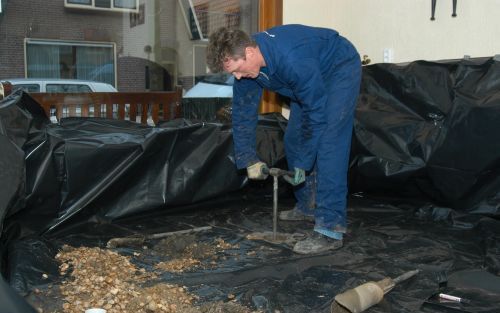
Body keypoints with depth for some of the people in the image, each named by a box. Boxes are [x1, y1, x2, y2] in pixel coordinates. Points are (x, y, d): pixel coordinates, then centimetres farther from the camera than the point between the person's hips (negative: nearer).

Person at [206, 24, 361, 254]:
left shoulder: (293, 60, -40)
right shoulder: (244, 63, -16)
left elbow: (316, 112, -31)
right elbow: (243, 113, -5)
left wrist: (303, 163, -24)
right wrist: (248, 159, -7)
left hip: (341, 69, -8)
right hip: (314, 77, 8)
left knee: (328, 146, -21)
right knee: (292, 141, 8)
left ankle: (331, 229, -21)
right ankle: (308, 207, 24)